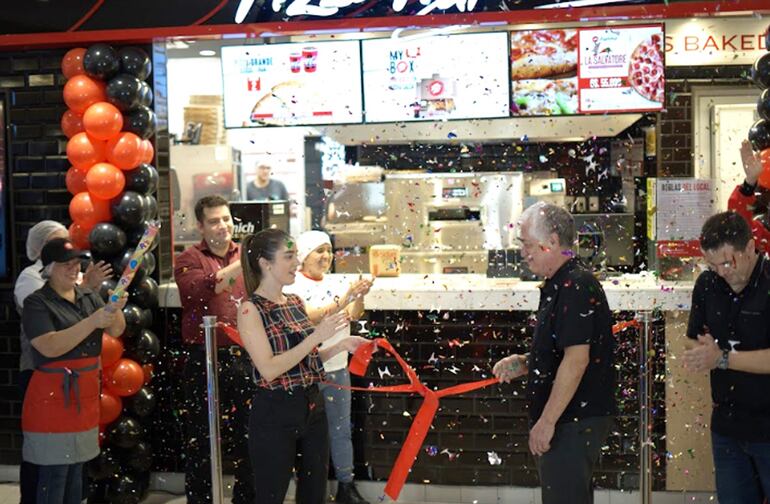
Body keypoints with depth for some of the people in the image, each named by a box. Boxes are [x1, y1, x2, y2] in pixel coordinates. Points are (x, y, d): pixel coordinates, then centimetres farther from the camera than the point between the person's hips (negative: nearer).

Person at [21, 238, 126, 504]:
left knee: (76, 469, 13)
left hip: (85, 395, 6)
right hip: (53, 396, -6)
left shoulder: (89, 297, 10)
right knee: (54, 473, -5)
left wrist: (116, 309, -20)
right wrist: (93, 321, -26)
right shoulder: (37, 303, -9)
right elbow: (50, 347, -22)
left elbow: (116, 330, 1)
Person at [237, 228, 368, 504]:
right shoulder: (251, 309, -12)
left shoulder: (296, 302, 9)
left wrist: (341, 345, 3)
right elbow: (269, 369, -20)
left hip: (312, 407, 7)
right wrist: (317, 336, -23)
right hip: (275, 413, -7)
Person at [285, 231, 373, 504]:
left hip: (337, 368, 5)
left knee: (341, 430, 9)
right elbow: (308, 317, -21)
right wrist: (343, 300, -31)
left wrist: (359, 297, -22)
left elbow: (353, 316, -1)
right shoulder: (293, 286, -8)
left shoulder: (337, 284, 9)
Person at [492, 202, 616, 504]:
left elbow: (577, 359, -24)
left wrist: (547, 421, -23)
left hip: (574, 421, -10)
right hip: (570, 420, 10)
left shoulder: (577, 286, -17)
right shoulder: (557, 286, 16)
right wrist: (523, 364, 7)